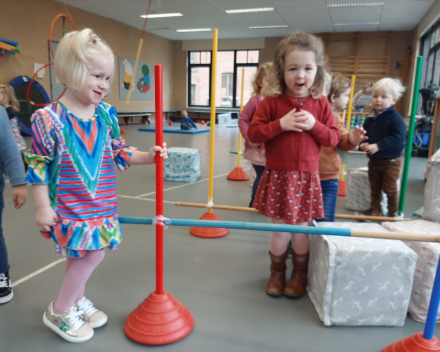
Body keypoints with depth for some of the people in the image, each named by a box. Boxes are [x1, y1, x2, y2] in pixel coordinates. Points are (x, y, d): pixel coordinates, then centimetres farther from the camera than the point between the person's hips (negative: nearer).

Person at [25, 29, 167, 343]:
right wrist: (43, 207, -8)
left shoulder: (106, 114, 2)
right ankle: (60, 311, 20)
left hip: (102, 204, 5)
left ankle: (77, 300, 40)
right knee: (92, 253, -4)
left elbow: (118, 152, 10)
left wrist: (147, 157, -4)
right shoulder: (49, 118, -14)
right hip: (69, 206, -5)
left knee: (80, 254, 17)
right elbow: (38, 165, -10)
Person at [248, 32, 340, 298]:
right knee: (279, 229, 8)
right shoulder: (272, 102, -4)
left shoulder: (321, 105, 2)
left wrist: (314, 125, -13)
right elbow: (253, 133, -7)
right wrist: (280, 125, -19)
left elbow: (334, 138, 4)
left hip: (306, 179, 1)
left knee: (301, 230, 11)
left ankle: (300, 275, 34)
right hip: (278, 177, -1)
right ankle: (277, 272, 32)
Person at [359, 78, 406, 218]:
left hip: (390, 160, -6)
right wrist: (363, 144, -9)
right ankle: (375, 209, 31)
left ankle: (393, 212, 23)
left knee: (390, 189, 5)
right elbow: (365, 134, 13)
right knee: (374, 188, 16)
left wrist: (378, 146, -28)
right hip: (373, 159, 6)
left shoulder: (395, 118, -16)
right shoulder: (370, 118, 4)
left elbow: (398, 138, -24)